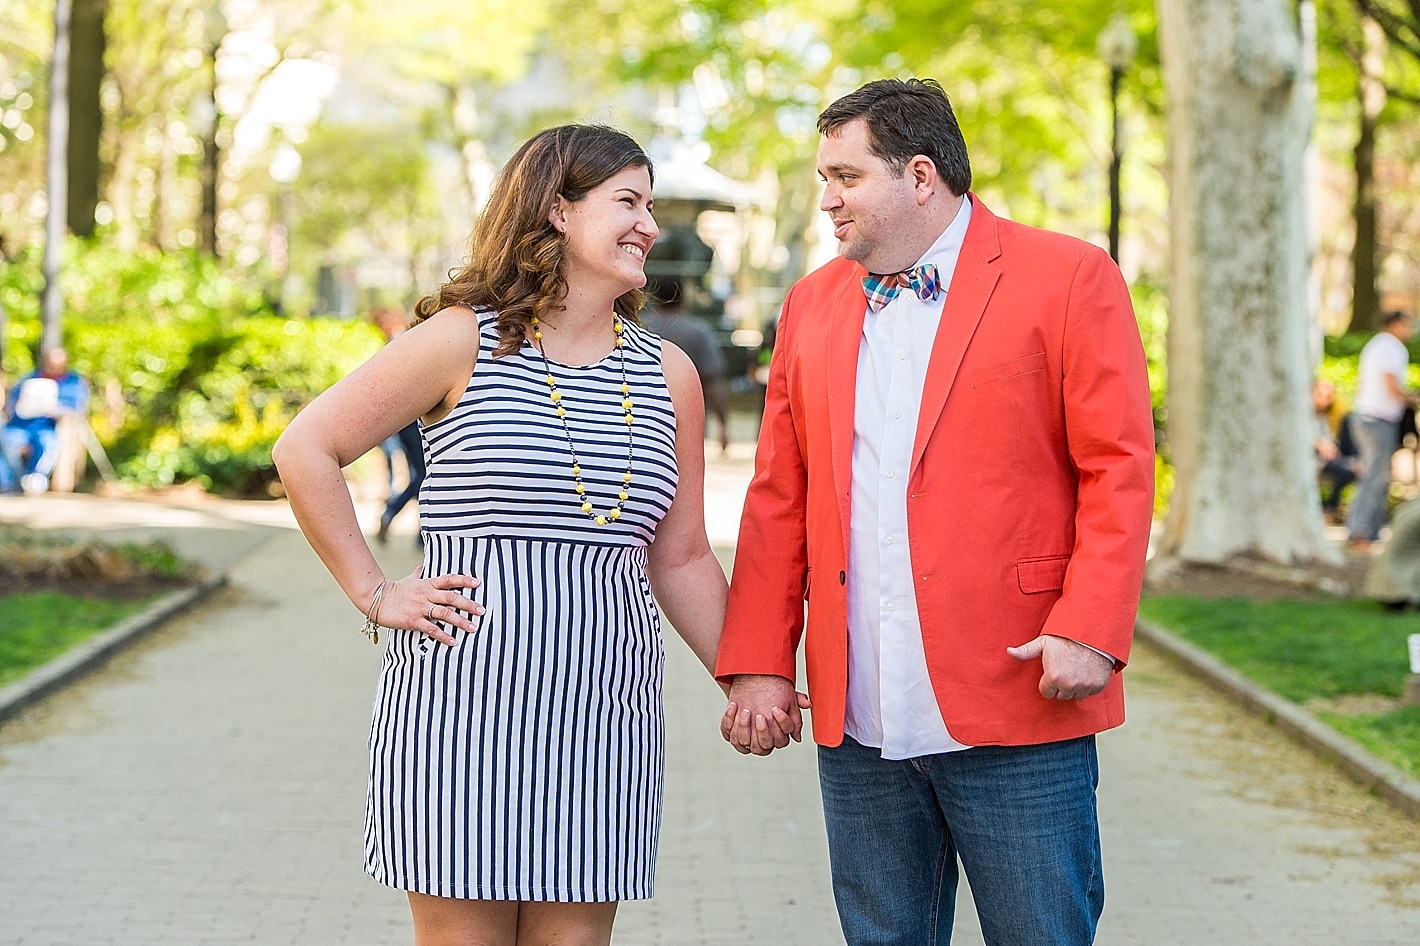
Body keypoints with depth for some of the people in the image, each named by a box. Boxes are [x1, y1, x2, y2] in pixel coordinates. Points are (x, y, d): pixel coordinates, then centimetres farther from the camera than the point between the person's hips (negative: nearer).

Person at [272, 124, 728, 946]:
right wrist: (375, 594, -2)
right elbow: (306, 451, 1)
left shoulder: (667, 375, 11)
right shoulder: (464, 342, -2)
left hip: (603, 718, 4)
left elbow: (681, 559, 14)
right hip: (464, 703, -4)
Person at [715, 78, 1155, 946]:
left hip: (1015, 712, -4)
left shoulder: (1069, 279, -1)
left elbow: (1121, 468, -6)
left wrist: (1087, 631, -16)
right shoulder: (812, 306, 14)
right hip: (858, 720, 5)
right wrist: (759, 664, 4)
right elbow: (778, 499, 12)